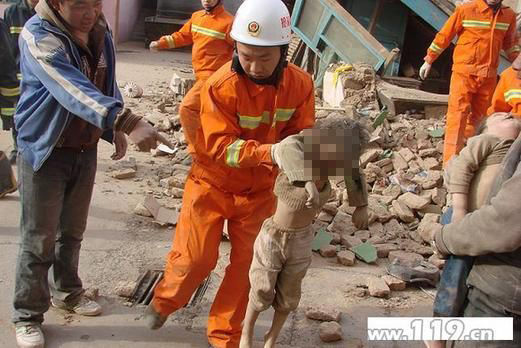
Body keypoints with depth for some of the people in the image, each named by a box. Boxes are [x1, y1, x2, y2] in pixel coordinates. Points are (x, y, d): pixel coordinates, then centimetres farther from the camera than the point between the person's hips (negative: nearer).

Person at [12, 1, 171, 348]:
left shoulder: (100, 32, -1)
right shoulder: (38, 36, -24)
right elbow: (76, 91, -39)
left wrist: (115, 130, 3)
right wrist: (129, 122, -50)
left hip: (85, 150, 6)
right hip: (45, 151, -6)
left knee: (72, 231, 20)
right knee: (39, 239, 3)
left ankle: (66, 291, 41)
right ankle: (28, 315, 20)